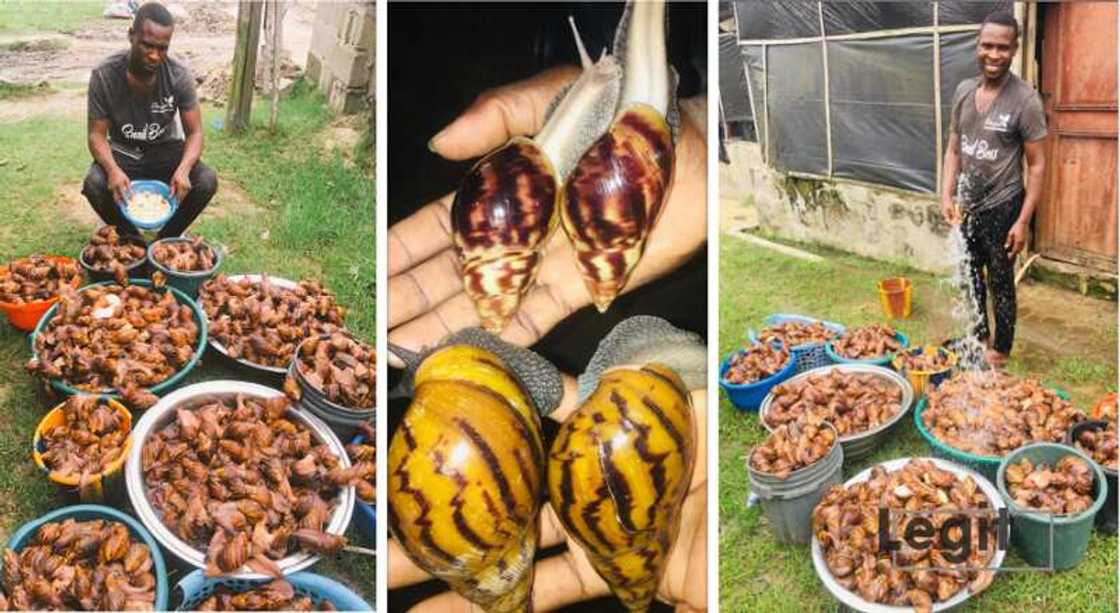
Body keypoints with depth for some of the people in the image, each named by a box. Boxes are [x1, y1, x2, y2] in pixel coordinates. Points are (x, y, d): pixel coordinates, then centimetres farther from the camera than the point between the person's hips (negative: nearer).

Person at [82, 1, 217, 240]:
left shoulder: (179, 76, -18)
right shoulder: (104, 76, -19)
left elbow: (194, 132, -14)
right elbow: (97, 134, -15)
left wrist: (184, 169, -35)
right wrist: (113, 170, -37)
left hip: (166, 150, 1)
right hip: (122, 153, 0)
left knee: (206, 181, -27)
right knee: (94, 184, -31)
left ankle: (168, 238, 1)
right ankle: (131, 238, 0)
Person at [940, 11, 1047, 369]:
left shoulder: (1025, 100, -16)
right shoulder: (963, 91, 0)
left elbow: (1037, 164, -13)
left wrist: (1023, 221, -16)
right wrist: (947, 196, 0)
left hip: (1002, 208, -5)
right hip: (968, 206, 5)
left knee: (1000, 282, 7)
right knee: (971, 277, 18)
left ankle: (1000, 350, 24)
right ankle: (979, 336, 37)